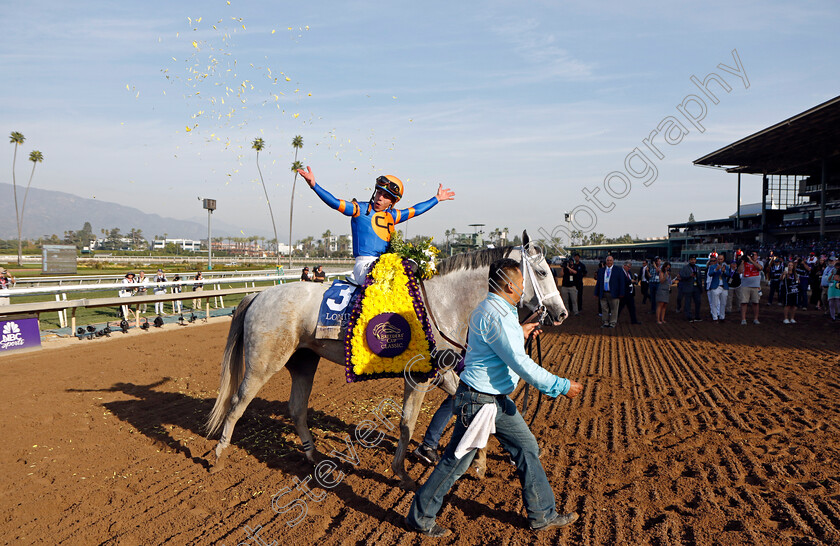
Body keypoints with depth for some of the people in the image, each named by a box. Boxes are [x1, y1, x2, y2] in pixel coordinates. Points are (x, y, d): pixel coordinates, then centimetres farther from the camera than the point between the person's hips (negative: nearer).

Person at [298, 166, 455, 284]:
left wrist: (437, 198, 42)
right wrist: (314, 185, -21)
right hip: (365, 264, -7)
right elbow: (335, 203, -7)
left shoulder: (392, 215, 20)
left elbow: (415, 210, 33)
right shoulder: (361, 209, 4)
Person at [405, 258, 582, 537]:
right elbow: (521, 364, -26)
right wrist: (561, 386, -18)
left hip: (498, 399, 11)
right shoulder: (496, 316, -24)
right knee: (456, 462, 3)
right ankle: (419, 518, 20)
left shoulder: (488, 309, 9)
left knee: (527, 448, 16)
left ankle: (543, 514, 30)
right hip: (478, 402, -11)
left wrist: (518, 334, 25)